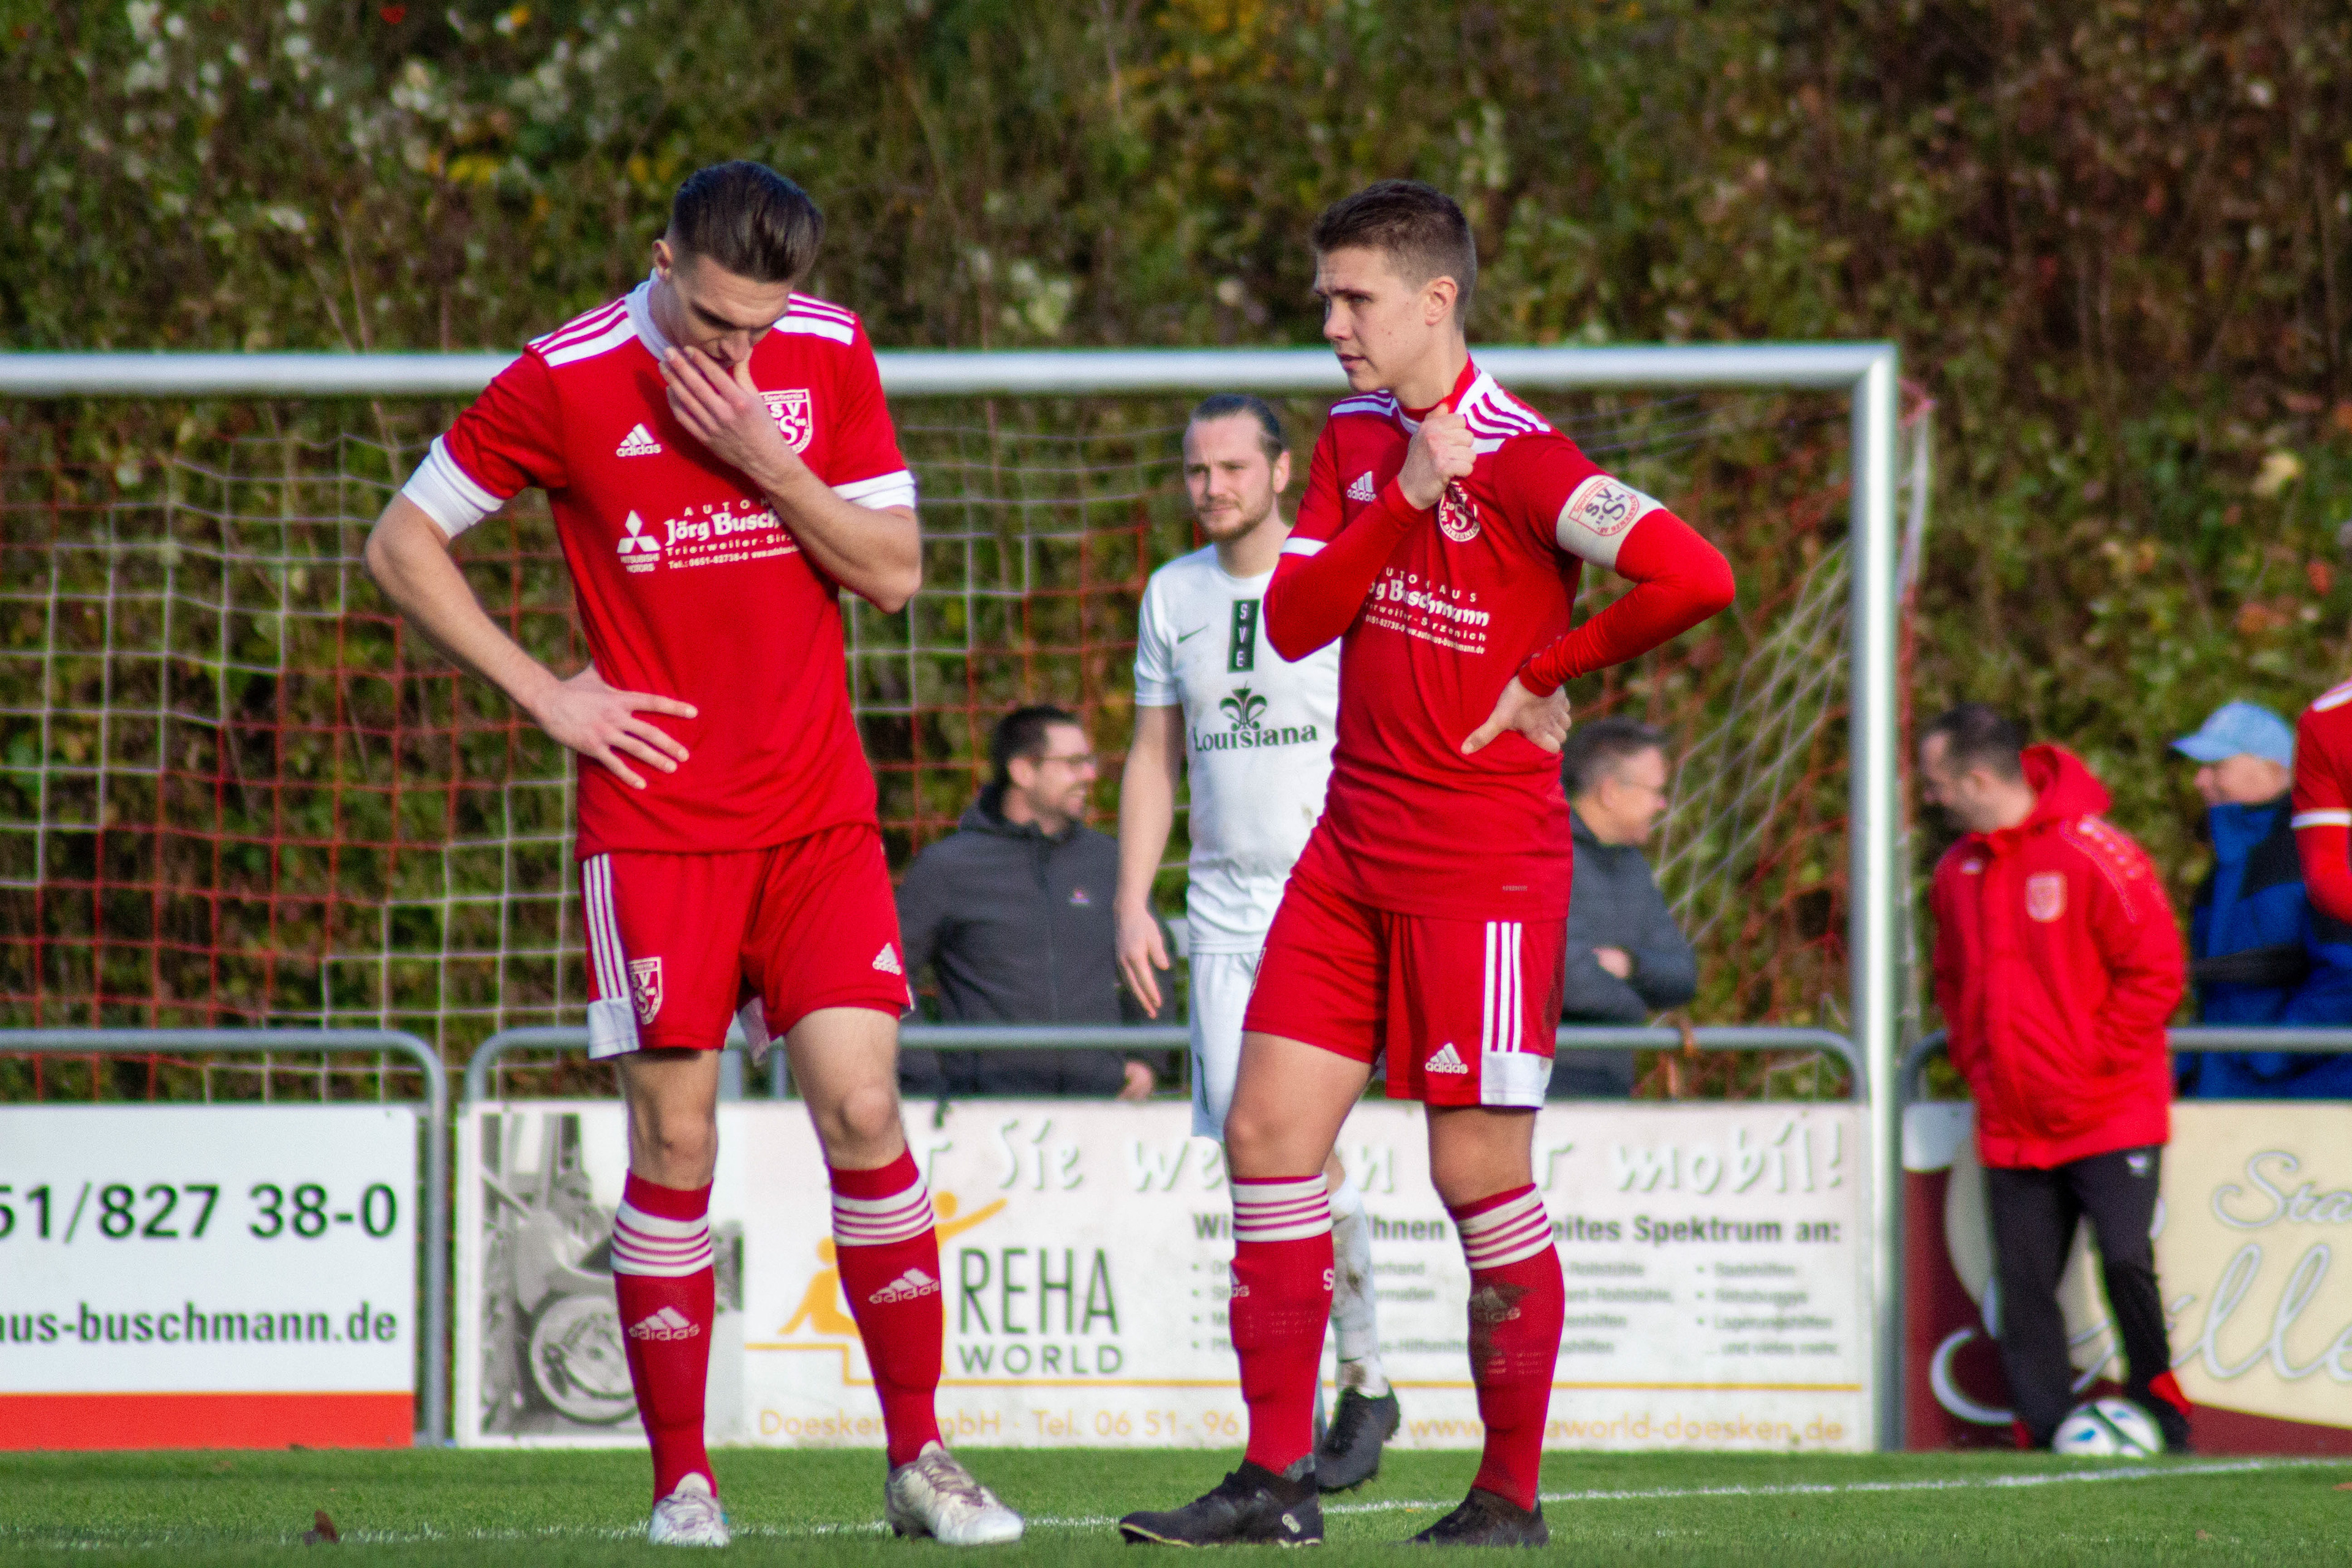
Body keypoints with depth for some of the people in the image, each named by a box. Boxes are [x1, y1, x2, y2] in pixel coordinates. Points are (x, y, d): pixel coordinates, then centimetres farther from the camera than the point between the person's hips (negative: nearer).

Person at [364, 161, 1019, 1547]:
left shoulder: (831, 356, 1)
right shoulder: (567, 383, -6)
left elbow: (896, 571, 0)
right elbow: (403, 544, 2)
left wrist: (766, 456, -14)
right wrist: (543, 691, -4)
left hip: (819, 812, 2)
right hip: (658, 820, -2)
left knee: (864, 1110, -6)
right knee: (676, 1141, -3)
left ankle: (920, 1458, 3)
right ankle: (683, 1475, 6)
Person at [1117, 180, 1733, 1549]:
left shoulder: (1522, 459, -15)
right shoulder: (1354, 439, 10)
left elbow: (1696, 577, -25)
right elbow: (1294, 623, 1)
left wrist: (1550, 673, -11)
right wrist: (1405, 497, -13)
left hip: (1485, 860, -7)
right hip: (1353, 852, 8)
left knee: (1482, 1176, -2)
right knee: (1268, 1133, 0)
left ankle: (1512, 1497, 9)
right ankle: (1277, 1479, 4)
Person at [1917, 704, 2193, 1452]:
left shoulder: (2094, 854, -13)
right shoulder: (1958, 870, 8)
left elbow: (2155, 972, -11)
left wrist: (2090, 1061, -12)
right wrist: (1975, 1061, 7)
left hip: (2111, 1114, -6)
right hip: (2012, 1127, 6)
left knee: (2127, 1262, -14)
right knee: (2023, 1285, 2)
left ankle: (2162, 1431, 0)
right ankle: (2042, 1439, 8)